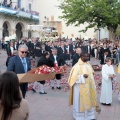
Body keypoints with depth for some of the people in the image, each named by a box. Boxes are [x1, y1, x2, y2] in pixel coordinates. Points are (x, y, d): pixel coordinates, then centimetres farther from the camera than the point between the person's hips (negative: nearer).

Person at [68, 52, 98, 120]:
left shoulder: (88, 65, 7)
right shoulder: (77, 66, -14)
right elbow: (74, 77, -17)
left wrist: (93, 85, 11)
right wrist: (82, 76, -30)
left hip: (88, 87, 6)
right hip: (81, 88, -6)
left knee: (89, 101, 12)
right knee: (81, 102, 4)